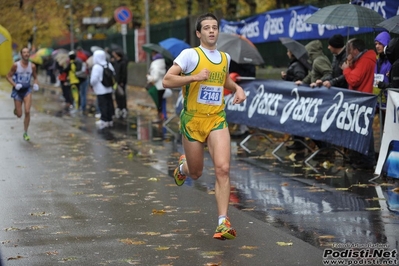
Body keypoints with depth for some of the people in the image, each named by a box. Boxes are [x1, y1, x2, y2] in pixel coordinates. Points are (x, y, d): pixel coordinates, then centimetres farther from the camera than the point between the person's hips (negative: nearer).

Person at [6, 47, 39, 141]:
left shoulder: (32, 66, -3)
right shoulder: (16, 65, -11)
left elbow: (35, 77, 12)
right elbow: (8, 76, -3)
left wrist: (35, 84, -9)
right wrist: (15, 85, -18)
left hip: (27, 90, 1)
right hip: (17, 91, -1)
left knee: (27, 111, -14)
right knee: (19, 115, 2)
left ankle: (25, 133, 0)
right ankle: (16, 109, 42)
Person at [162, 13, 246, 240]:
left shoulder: (225, 58, 10)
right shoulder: (190, 55, -7)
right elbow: (167, 81, -14)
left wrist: (237, 88, 11)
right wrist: (195, 77, -24)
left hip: (217, 120, 3)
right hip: (192, 120, -3)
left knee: (223, 168, -17)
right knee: (196, 173, 10)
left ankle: (223, 222, -15)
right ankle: (183, 166, 50)